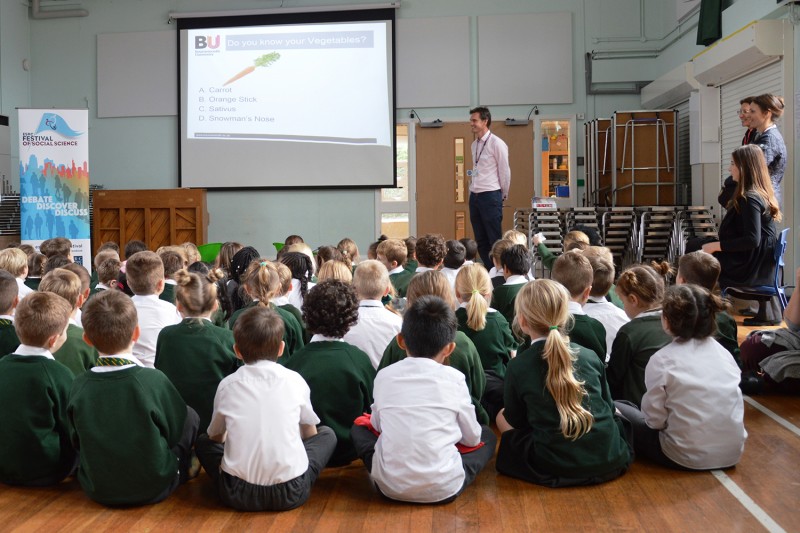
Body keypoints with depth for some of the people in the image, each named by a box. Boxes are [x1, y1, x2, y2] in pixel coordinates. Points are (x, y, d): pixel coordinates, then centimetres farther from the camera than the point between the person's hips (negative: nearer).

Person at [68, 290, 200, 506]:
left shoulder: (79, 385, -12)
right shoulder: (153, 379, -21)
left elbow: (76, 442, 2)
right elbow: (177, 430, -7)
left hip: (97, 492, 4)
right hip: (152, 490, -3)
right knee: (191, 416, 13)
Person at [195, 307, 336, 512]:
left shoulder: (227, 385, 4)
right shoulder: (295, 380, 3)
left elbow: (215, 436, 21)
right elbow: (310, 433, 18)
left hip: (238, 494, 1)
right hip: (291, 493, -1)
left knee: (203, 442, 27)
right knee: (327, 434, 22)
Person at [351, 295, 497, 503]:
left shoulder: (384, 376, 0)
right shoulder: (454, 378, -4)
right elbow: (472, 437, 6)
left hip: (390, 486, 0)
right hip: (444, 488, 1)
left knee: (360, 428, 26)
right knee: (487, 435, 24)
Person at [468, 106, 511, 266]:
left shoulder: (496, 143, -9)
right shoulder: (475, 144, 13)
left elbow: (505, 171, -5)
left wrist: (503, 195, 2)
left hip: (490, 196, -8)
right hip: (474, 196, 8)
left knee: (495, 239, -3)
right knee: (480, 240, 10)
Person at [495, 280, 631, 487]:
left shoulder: (517, 367, -7)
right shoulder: (590, 357, 1)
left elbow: (516, 420, 6)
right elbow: (608, 408, 13)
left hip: (554, 470, -4)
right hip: (610, 462, 4)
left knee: (502, 417, 17)